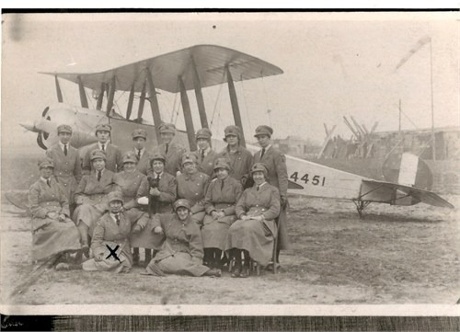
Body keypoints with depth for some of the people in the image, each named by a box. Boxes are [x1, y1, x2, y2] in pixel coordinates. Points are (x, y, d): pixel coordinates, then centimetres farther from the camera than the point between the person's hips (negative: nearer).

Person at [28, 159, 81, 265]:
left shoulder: (57, 186, 22)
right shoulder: (34, 187, 8)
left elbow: (65, 203, 16)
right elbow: (34, 208, -1)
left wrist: (63, 214, -5)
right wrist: (48, 214, -16)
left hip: (58, 216, 4)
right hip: (42, 218, -4)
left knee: (71, 228, -30)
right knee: (60, 229, -34)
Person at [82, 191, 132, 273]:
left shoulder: (126, 217, 8)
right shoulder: (103, 220, -4)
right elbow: (96, 240, -6)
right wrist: (98, 255, -21)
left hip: (123, 252, 4)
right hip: (107, 252, -4)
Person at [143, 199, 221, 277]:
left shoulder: (194, 228, 0)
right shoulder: (170, 218, 11)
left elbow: (196, 250, -4)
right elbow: (157, 217, 28)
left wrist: (194, 264, -21)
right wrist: (156, 226, 5)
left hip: (183, 254, -3)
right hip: (167, 251, 4)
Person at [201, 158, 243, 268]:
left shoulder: (236, 184, 6)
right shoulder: (212, 184, 19)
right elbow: (207, 202, 16)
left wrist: (224, 212, -12)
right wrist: (212, 211, -5)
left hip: (229, 214, -3)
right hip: (214, 213, 4)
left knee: (217, 227, -33)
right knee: (206, 228, -29)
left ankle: (217, 260, -32)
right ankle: (208, 260, -31)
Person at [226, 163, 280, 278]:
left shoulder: (273, 190, 16)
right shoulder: (247, 191, 28)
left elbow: (275, 209, 3)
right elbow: (239, 206, 15)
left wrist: (261, 217, -13)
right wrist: (242, 216, -8)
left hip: (265, 222, -4)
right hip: (247, 219, 4)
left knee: (248, 228, -37)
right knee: (234, 228, -31)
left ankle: (246, 265, -33)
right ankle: (237, 264, -32)